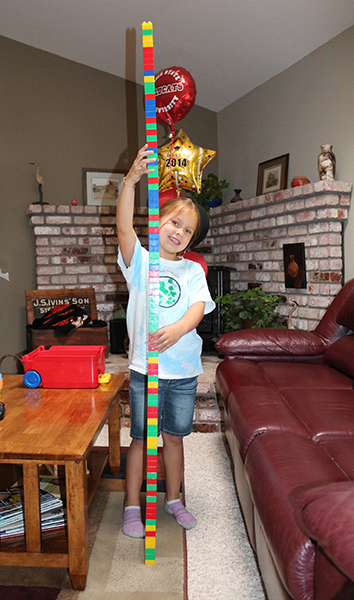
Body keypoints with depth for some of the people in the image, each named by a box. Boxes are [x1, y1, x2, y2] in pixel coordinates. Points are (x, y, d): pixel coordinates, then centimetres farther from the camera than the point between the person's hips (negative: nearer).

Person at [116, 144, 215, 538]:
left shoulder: (192, 271, 3)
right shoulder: (140, 261, -2)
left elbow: (198, 306, -12)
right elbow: (124, 227, -20)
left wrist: (178, 328, -34)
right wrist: (131, 181, -32)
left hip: (183, 368, 2)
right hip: (144, 367, -2)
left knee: (174, 437, 18)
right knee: (141, 438, 11)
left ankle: (173, 499, 38)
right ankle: (132, 506, 30)